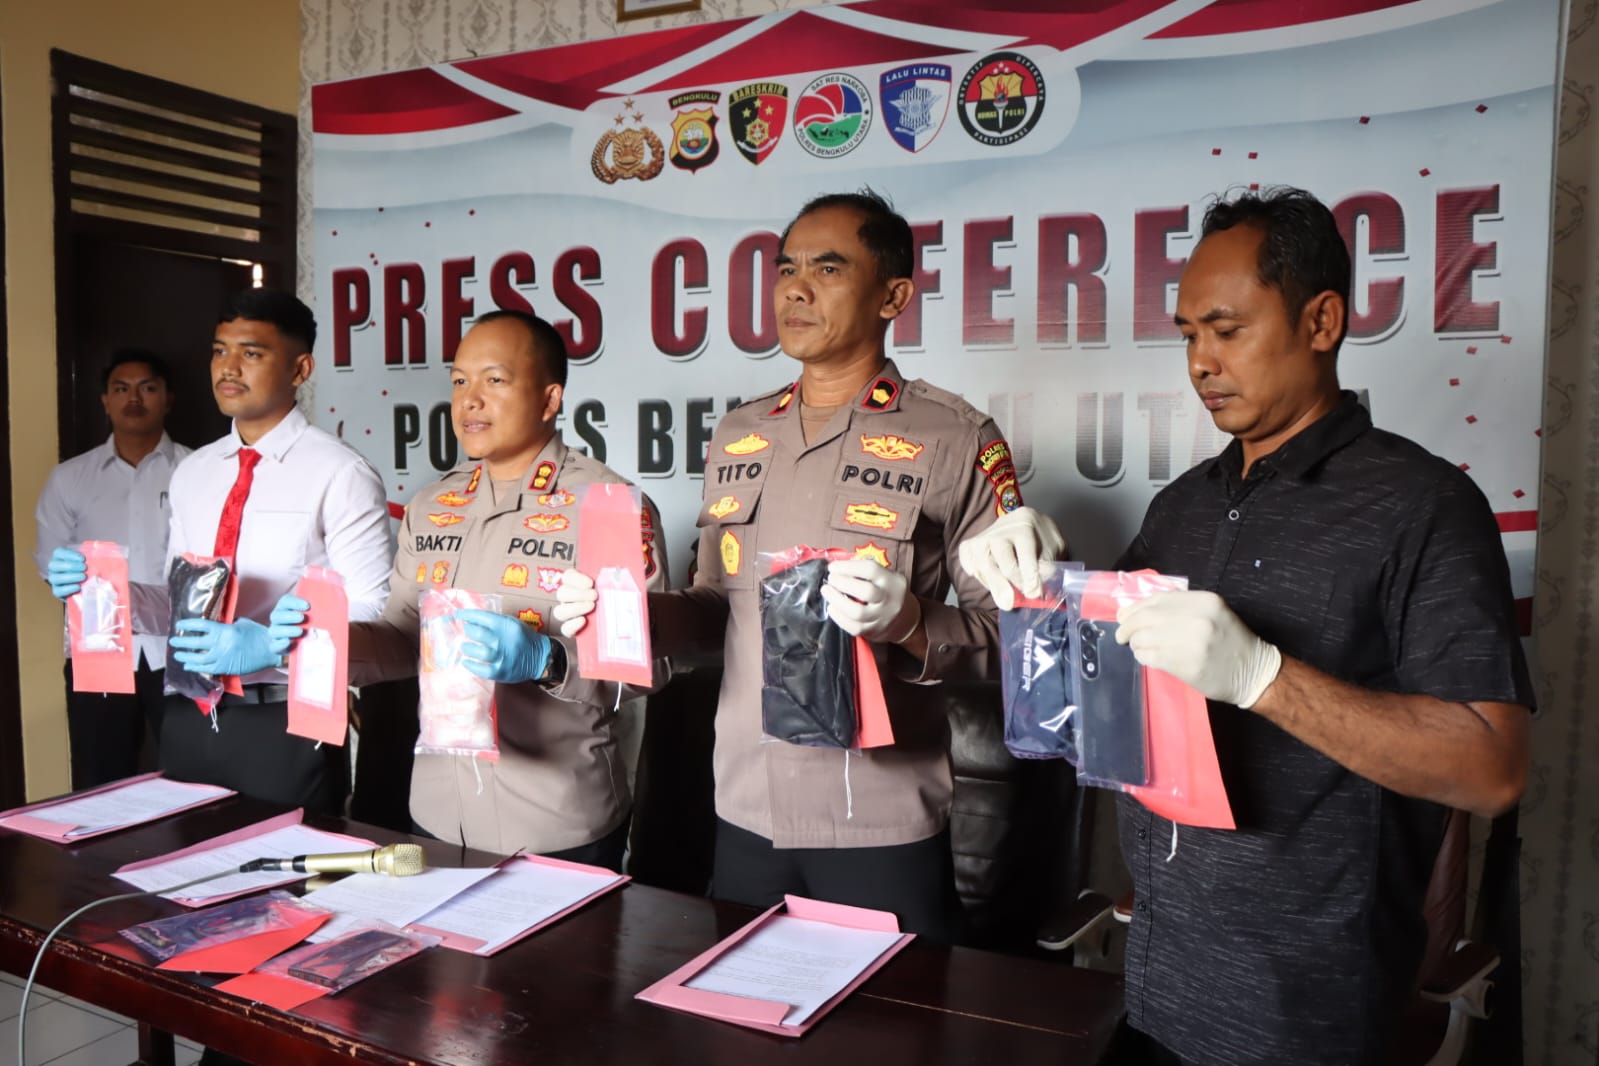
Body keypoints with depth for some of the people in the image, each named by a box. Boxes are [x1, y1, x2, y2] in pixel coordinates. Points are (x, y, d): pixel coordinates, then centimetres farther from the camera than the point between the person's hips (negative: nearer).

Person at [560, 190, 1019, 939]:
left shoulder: (953, 439, -7)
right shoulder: (737, 437, 10)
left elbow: (1009, 631, -9)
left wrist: (907, 622, -27)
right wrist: (638, 614, -2)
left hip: (880, 826, -5)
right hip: (745, 816, 5)